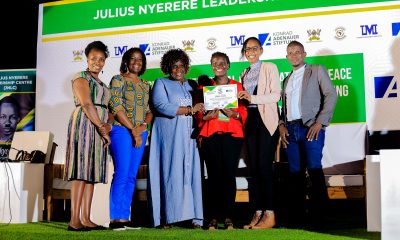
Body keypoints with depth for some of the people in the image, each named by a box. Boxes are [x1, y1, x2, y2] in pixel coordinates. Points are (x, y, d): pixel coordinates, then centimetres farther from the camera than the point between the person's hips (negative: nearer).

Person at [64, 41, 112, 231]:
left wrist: (108, 125, -5)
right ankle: (74, 220, -14)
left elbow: (108, 109, 17)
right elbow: (86, 104, -13)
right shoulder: (81, 78, 0)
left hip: (99, 129, 8)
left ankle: (85, 219, 5)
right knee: (81, 171, -13)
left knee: (92, 172, 4)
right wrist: (102, 128, -16)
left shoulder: (102, 85, 24)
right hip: (84, 125, -8)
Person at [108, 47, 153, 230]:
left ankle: (124, 217, 9)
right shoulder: (118, 80, 1)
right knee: (121, 174, -11)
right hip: (122, 131, -6)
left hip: (141, 133, 6)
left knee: (131, 177, 5)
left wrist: (144, 125, -6)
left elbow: (150, 110, 16)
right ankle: (115, 218, -6)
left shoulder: (145, 85, 18)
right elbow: (116, 107, -9)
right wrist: (133, 130, -13)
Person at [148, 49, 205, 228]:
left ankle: (192, 216, -1)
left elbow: (199, 109, 18)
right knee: (170, 173, -9)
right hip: (169, 136, -4)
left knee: (190, 173, -1)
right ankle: (167, 217, -7)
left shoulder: (191, 85, 22)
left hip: (188, 136, 4)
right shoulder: (161, 83, 8)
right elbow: (162, 107, -9)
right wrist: (190, 110, -9)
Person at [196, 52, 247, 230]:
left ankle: (228, 217, 4)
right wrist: (206, 116, -11)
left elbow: (244, 111, 7)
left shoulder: (237, 86, 13)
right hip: (210, 135, 0)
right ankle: (214, 217, 4)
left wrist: (235, 114, -12)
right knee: (213, 175, -2)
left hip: (232, 135, 0)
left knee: (229, 175, -3)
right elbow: (198, 111, 9)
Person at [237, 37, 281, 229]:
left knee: (264, 166, -11)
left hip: (266, 120, -6)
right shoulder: (244, 74, 20)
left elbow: (276, 95, -9)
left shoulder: (269, 68, 3)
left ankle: (269, 215, -6)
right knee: (253, 168, 3)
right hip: (250, 120, 6)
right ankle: (257, 213, 7)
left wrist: (252, 98, -17)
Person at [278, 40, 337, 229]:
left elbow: (331, 95, -2)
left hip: (310, 128, -5)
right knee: (295, 173, 4)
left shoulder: (317, 70, 7)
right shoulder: (287, 79, 23)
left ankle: (318, 218, -7)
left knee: (314, 169, -12)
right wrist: (281, 125, 2)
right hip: (290, 130, 5)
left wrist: (320, 123, -11)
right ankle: (297, 217, 9)